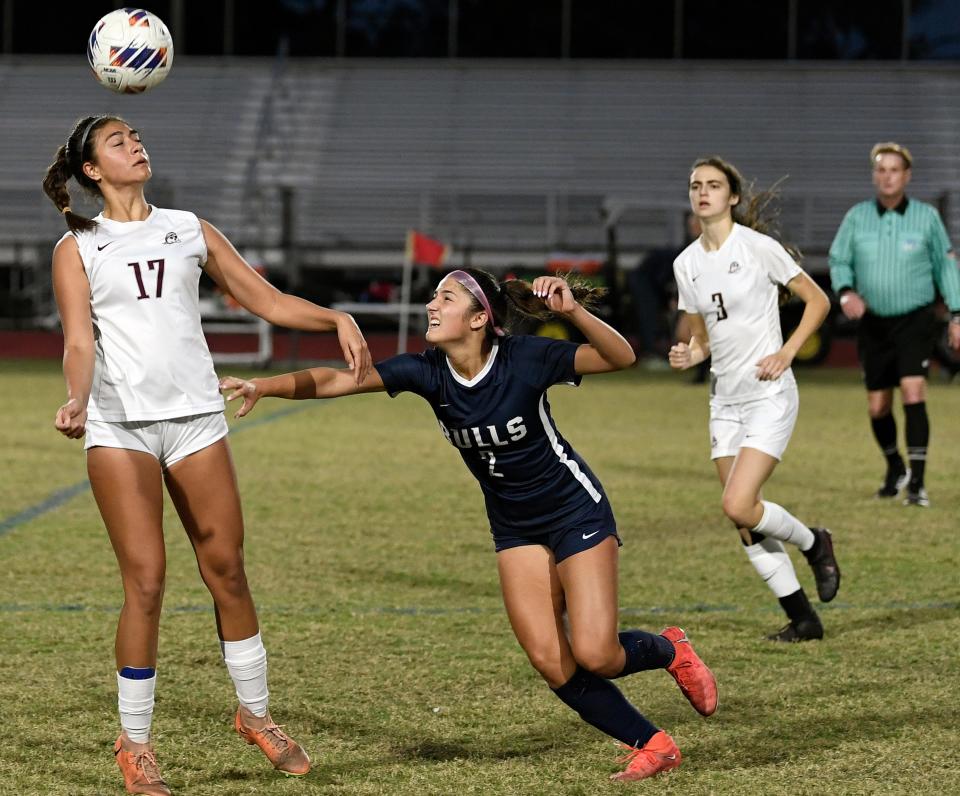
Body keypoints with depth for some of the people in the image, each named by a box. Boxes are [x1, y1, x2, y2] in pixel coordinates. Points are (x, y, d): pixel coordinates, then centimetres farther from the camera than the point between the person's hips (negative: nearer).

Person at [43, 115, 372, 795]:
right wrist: (78, 400, -23)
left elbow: (268, 301, 14)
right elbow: (79, 341, -3)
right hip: (119, 425, -3)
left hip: (195, 418, 3)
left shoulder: (189, 230, 15)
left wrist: (335, 318, -3)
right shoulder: (77, 248, 8)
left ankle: (256, 714, 19)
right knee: (146, 580, -8)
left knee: (227, 569, 2)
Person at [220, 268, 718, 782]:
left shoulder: (523, 359, -23)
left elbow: (621, 357, -29)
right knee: (550, 662, -6)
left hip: (576, 513, -5)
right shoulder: (428, 373, -11)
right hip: (515, 528, 5)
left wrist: (573, 311, -44)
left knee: (594, 654, -14)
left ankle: (669, 651, 19)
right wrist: (264, 386, -29)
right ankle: (651, 745, 8)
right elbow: (336, 381, -16)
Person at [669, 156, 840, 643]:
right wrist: (688, 356, -7)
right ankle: (801, 619, 15)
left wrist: (786, 353, -14)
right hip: (724, 399, 6)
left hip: (769, 395, -6)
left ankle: (813, 544, 10)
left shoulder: (757, 247, -10)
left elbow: (817, 301, -3)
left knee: (738, 506, -19)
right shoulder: (686, 264, 7)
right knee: (745, 525, 3)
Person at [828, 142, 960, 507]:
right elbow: (838, 260, 3)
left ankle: (917, 483, -20)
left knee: (913, 392, -21)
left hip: (915, 320, -2)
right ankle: (895, 467, 37)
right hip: (874, 323, 3)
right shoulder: (857, 216, 0)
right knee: (877, 407, 8)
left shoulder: (926, 216, -2)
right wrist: (846, 292, -18)